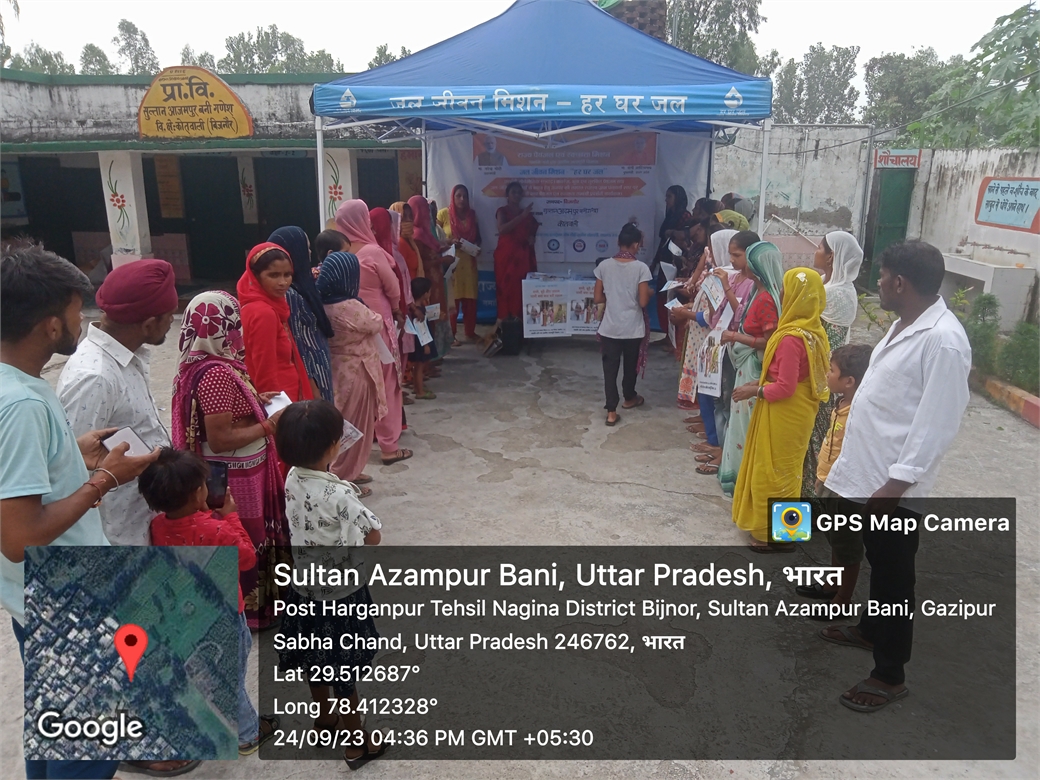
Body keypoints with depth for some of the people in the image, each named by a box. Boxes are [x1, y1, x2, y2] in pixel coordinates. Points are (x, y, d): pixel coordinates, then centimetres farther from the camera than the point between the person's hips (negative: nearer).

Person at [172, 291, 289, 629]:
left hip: (228, 475, 10)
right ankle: (249, 609, 25)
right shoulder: (216, 374, -28)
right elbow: (220, 438, -28)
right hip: (233, 479, -10)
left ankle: (243, 602, 39)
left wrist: (255, 401, 7)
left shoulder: (200, 364, 3)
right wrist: (268, 426, -20)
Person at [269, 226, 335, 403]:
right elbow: (297, 347, -21)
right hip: (311, 373, -9)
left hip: (318, 367, 9)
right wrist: (313, 390, -18)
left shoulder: (300, 288, 5)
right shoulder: (290, 295, -22)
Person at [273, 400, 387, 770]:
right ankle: (357, 743, 31)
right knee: (344, 669, 12)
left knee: (317, 660, 26)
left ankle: (325, 718, 49)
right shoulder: (339, 496, -33)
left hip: (307, 588, 6)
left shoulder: (293, 479, -11)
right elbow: (373, 537, -18)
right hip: (341, 596, -6)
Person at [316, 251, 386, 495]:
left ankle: (346, 473, 34)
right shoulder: (351, 307, -25)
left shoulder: (324, 305, -2)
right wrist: (376, 316, 8)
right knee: (355, 426, 6)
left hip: (337, 369, 9)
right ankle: (344, 479, 16)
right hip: (355, 372, -8)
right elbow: (376, 324, -12)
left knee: (343, 425, 21)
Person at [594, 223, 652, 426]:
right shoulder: (641, 268, -13)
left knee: (610, 368, 7)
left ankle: (611, 412, 4)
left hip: (610, 328, 1)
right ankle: (629, 398, 42)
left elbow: (597, 298, -1)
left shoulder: (604, 265, -5)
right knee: (630, 365, 20)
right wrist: (649, 294, 8)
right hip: (633, 328, -1)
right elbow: (643, 302, -13)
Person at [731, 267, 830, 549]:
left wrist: (753, 391, -12)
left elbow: (785, 387, -26)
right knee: (784, 469, 22)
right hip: (798, 410, 10)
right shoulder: (813, 329, 3)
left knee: (773, 471, 5)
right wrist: (761, 383, 10)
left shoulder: (791, 337, -27)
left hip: (784, 414, -10)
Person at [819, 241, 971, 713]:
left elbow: (936, 426, -23)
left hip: (893, 485, -9)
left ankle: (890, 675, 20)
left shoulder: (943, 341, -23)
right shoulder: (905, 323, 8)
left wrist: (894, 486, -22)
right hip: (869, 473, 9)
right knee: (877, 563, 25)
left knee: (894, 577, 5)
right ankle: (870, 629, 45)